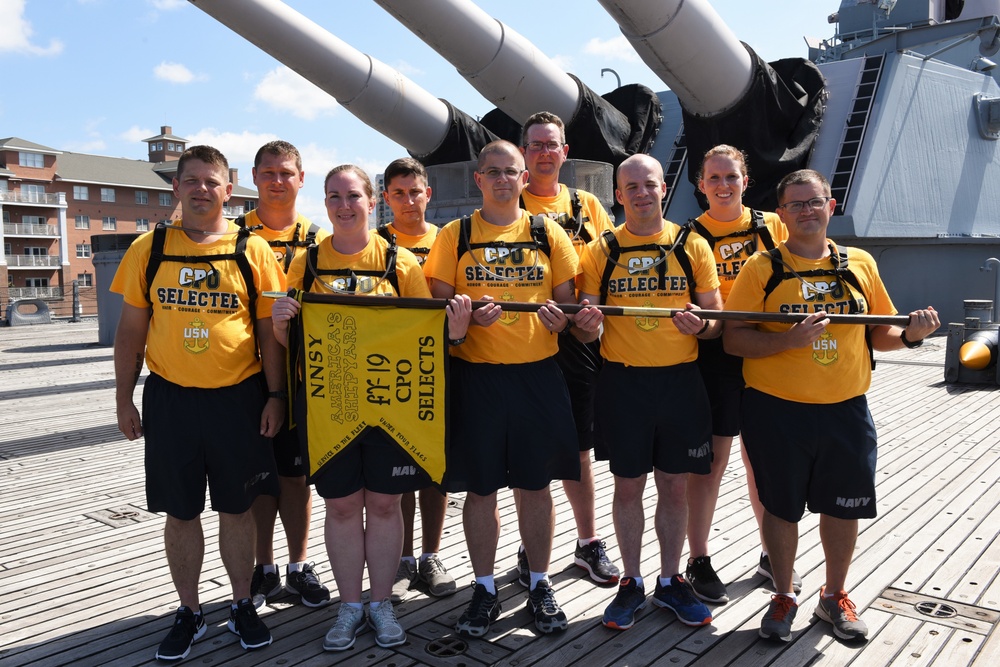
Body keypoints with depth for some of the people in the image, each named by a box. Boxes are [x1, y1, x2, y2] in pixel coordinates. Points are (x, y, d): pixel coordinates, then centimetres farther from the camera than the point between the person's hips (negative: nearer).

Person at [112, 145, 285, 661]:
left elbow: (269, 331, 2)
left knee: (236, 508, 10)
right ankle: (188, 613, 29)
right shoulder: (149, 249, 4)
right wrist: (123, 399, 4)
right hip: (169, 399, 1)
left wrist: (275, 396, -3)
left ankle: (242, 606, 28)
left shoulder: (253, 251, 0)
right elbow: (130, 330, 7)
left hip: (238, 398, -1)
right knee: (180, 512, 11)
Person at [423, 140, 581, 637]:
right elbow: (438, 305, 2)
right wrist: (469, 316, -18)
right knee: (480, 486, 7)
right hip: (475, 375, 0)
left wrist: (560, 316, -13)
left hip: (538, 373, 1)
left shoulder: (548, 233, 7)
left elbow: (566, 302, 10)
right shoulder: (454, 236, 5)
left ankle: (540, 585, 26)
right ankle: (484, 589, 24)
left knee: (535, 483, 9)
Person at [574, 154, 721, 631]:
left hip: (680, 380, 1)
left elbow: (716, 319, 5)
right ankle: (632, 582, 25)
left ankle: (670, 581, 28)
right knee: (628, 485, 8)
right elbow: (588, 326, 2)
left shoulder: (692, 245, 4)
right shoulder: (601, 250, 3)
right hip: (623, 381, -1)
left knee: (675, 486, 10)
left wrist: (701, 325, -18)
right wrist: (588, 324, -21)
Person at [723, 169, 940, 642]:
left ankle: (834, 596, 36)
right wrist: (788, 339, -23)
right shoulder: (762, 268, -4)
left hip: (846, 410, 3)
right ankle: (784, 597, 31)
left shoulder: (860, 264, 6)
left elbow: (878, 334, 12)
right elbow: (733, 339, -10)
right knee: (781, 508, 10)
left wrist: (910, 335, -8)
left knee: (844, 508, 14)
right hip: (776, 410, -3)